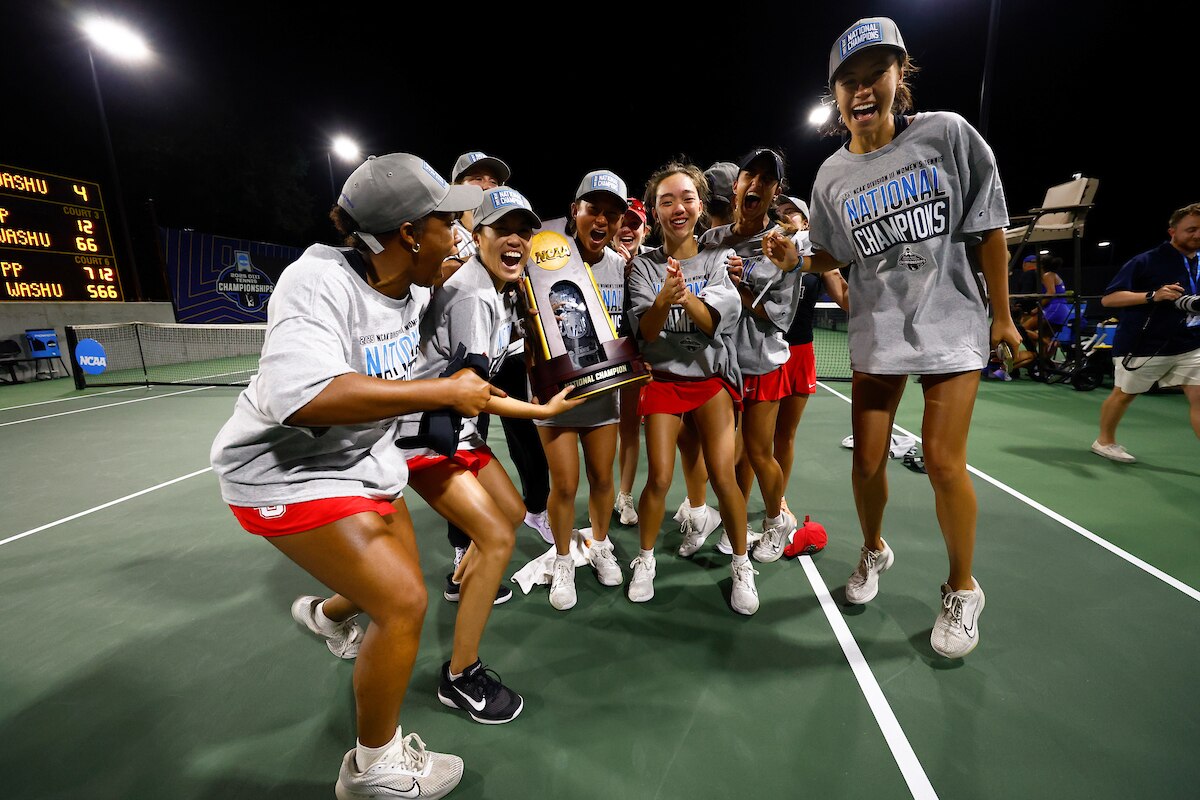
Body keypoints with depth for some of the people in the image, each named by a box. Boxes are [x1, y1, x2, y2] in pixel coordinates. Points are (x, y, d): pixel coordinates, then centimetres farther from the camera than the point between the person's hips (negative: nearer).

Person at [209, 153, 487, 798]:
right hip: (289, 471, -8)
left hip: (366, 461, 8)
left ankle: (325, 613, 56)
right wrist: (443, 392, -37)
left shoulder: (415, 290, -4)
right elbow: (303, 396, -41)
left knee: (399, 585, 19)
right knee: (403, 603, -12)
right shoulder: (319, 279, -26)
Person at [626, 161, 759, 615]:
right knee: (659, 478, -5)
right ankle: (646, 559, 20)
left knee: (722, 475, -7)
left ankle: (741, 565, 17)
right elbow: (644, 331, -10)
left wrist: (686, 295, -33)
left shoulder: (720, 259, 1)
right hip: (664, 378, 0)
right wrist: (664, 297, -30)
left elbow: (713, 321, -13)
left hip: (712, 376, 0)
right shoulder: (644, 266, 1)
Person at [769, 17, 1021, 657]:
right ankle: (874, 550, 33)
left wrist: (1001, 315, -2)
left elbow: (987, 230, -1)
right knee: (868, 460, 5)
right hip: (875, 334, 2)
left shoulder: (947, 133, -3)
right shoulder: (831, 178, 3)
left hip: (952, 324, -2)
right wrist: (794, 257, -9)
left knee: (943, 461, -5)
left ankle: (962, 590, 20)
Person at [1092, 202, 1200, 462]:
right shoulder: (1146, 261, -10)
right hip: (1143, 346, -6)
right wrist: (1153, 295, -26)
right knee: (1123, 394, 9)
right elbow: (1108, 299, -16)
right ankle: (1105, 441, 26)